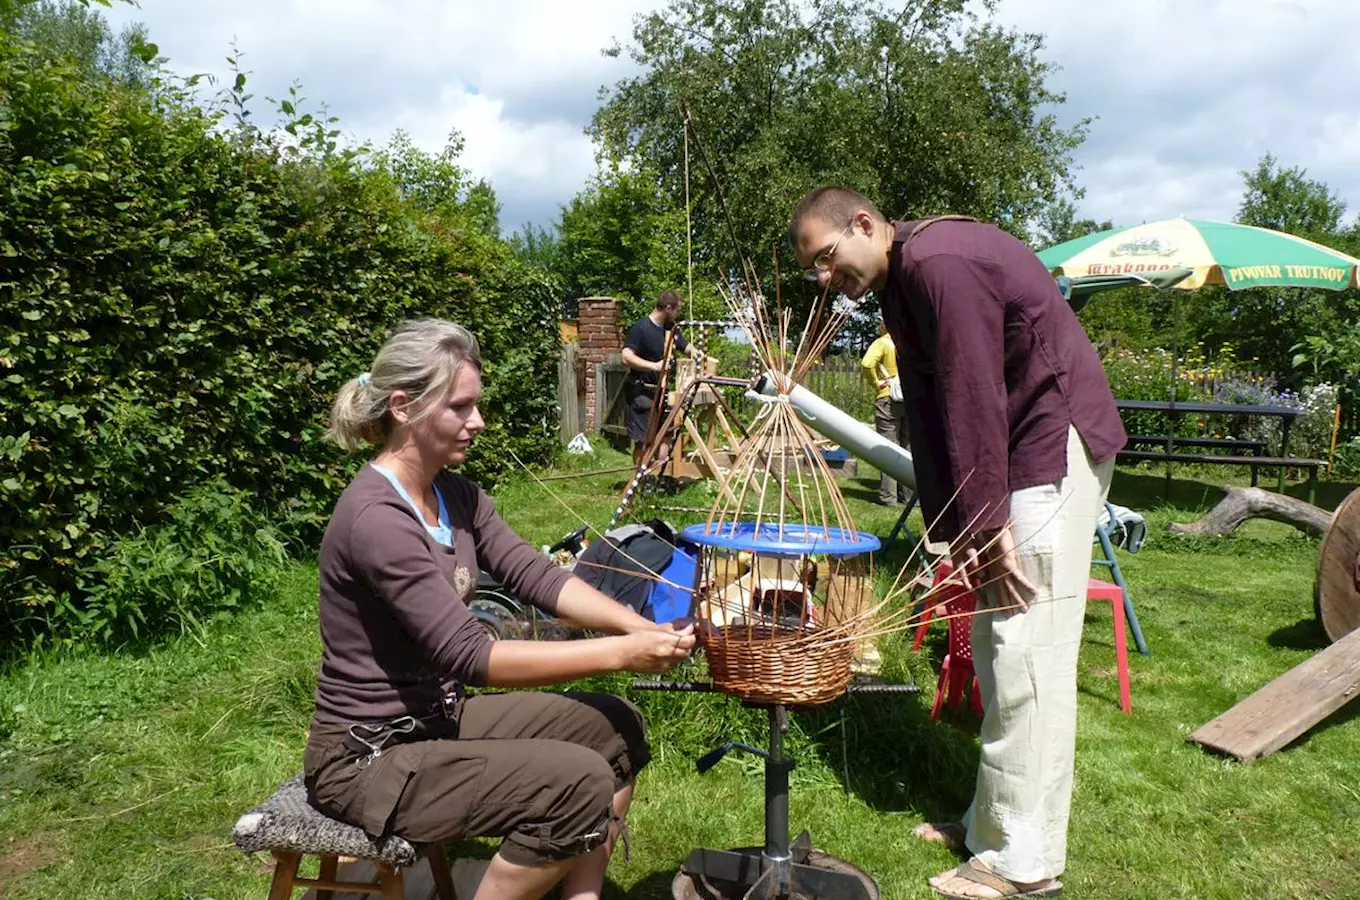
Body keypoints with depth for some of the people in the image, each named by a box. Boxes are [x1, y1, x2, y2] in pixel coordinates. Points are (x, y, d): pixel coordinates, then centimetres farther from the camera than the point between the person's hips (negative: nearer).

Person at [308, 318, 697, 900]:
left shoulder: (454, 493, 3)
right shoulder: (376, 519, -26)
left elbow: (533, 574, -3)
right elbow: (469, 655, -29)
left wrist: (642, 627, -18)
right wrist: (620, 653, -30)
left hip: (440, 718, 9)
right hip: (368, 758, -9)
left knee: (615, 729, 3)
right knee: (578, 784, -20)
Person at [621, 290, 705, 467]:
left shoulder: (671, 328, 9)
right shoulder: (641, 328, -15)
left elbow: (685, 345, 22)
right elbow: (627, 357, -25)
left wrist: (695, 352, -1)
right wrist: (655, 366, -32)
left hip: (661, 391, 8)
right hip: (642, 392, -8)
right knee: (643, 441, -3)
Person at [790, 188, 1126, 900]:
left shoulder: (937, 260, -18)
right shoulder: (904, 277, 13)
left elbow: (973, 398, -22)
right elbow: (936, 407, 7)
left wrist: (984, 526, -20)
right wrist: (962, 528, 0)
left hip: (1054, 450, -10)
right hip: (1022, 457, 10)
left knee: (1024, 652, -8)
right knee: (995, 649, 13)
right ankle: (993, 821, 24)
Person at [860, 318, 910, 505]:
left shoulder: (882, 343, -5)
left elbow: (867, 364, -21)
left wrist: (875, 383, -8)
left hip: (888, 400, -4)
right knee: (908, 447, 12)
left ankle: (888, 495, 0)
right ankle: (908, 493, 16)